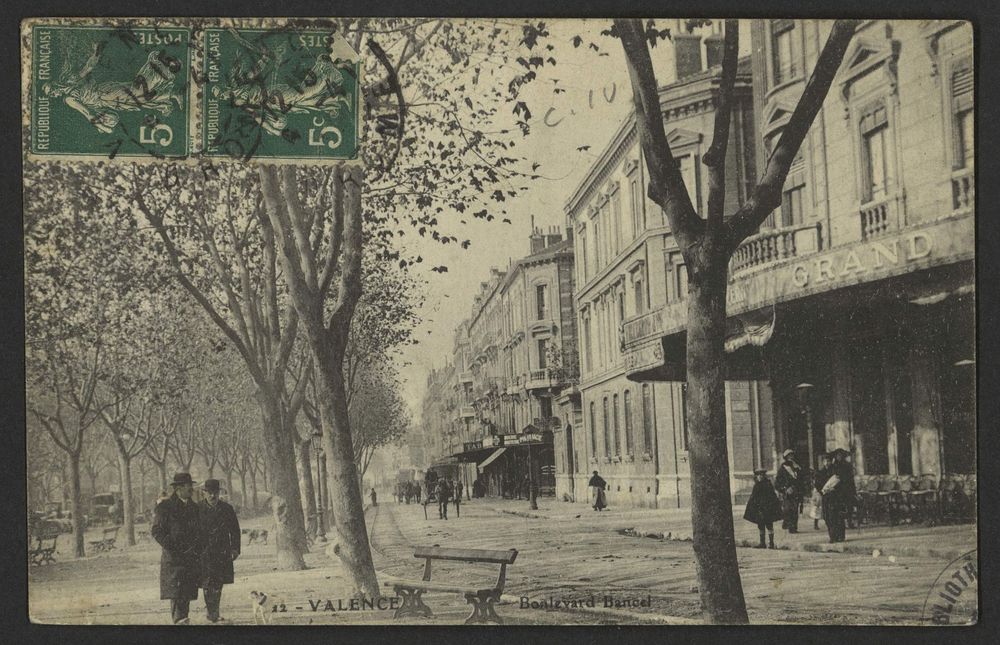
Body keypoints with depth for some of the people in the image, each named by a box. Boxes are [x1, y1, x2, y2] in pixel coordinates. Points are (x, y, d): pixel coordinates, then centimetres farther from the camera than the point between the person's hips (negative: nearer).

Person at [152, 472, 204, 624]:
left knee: (188, 590, 3)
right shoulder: (165, 506, -3)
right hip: (174, 557, -5)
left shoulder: (193, 507, 15)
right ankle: (178, 619, -19)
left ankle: (183, 619, 9)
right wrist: (171, 547, -15)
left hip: (191, 557, 5)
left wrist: (199, 547, 6)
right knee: (176, 589, -13)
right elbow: (156, 530, -6)